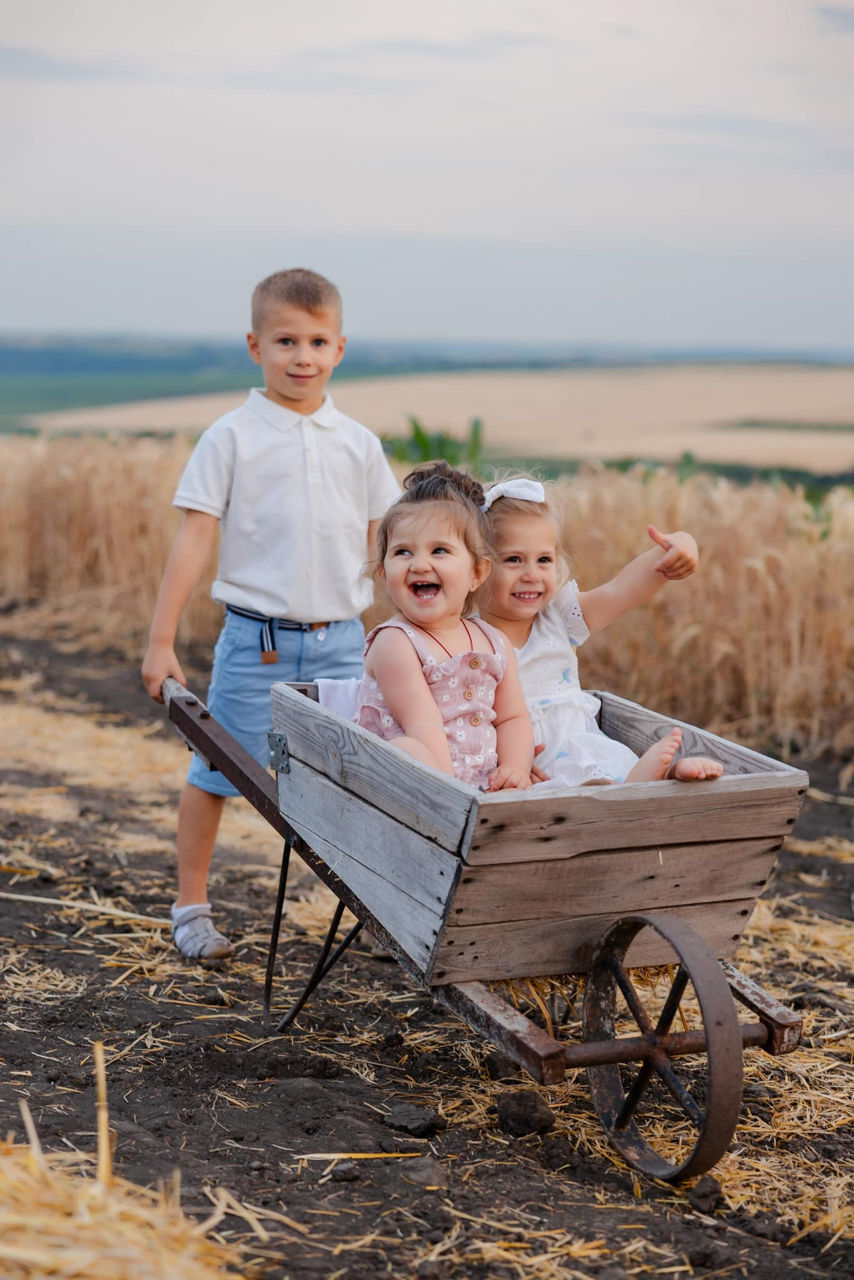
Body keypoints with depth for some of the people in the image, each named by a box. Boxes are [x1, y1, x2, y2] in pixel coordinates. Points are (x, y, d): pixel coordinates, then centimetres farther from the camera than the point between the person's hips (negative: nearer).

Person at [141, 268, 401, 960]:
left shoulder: (358, 443, 7)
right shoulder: (232, 437, -3)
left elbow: (386, 547, 12)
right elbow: (194, 541, -5)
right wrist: (161, 641, -7)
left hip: (341, 638, 3)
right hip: (257, 639, -2)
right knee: (216, 772, 7)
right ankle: (191, 905, 23)